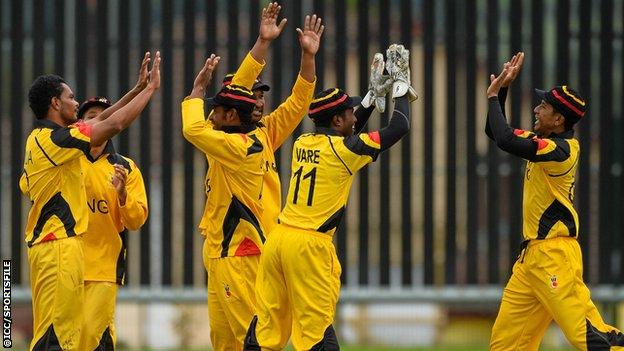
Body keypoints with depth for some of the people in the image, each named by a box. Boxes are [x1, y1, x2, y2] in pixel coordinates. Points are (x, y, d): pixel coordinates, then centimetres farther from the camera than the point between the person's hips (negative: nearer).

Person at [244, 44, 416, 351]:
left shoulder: (302, 143, 13)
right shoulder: (343, 149, -7)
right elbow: (399, 127, -3)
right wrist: (401, 84, 11)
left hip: (277, 239, 7)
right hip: (310, 245, -7)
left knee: (266, 325, 7)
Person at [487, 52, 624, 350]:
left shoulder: (561, 149, -16)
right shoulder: (545, 142, 14)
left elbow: (505, 141, -24)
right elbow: (496, 133, 26)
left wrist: (493, 97, -9)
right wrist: (502, 89, 14)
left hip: (554, 255, -10)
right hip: (531, 255, 10)